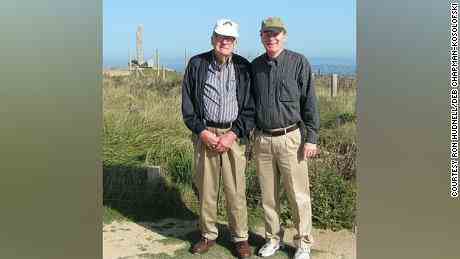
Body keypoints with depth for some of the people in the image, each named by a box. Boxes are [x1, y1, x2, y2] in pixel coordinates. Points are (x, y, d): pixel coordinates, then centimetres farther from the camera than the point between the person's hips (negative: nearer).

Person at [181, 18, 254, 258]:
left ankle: (240, 237, 17)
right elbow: (187, 105, 4)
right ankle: (208, 235, 24)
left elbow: (251, 108, 2)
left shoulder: (244, 67, 2)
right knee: (205, 187, 8)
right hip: (204, 134, 1)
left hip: (233, 135, -1)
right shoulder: (196, 64, 3)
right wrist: (202, 132, -8)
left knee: (235, 190, 1)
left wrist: (233, 135, -9)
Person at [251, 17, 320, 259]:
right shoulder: (255, 65, 9)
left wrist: (311, 138, -9)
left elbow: (309, 102, -4)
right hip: (262, 139, 4)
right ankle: (272, 238, 29)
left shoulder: (298, 62, -3)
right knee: (268, 195, 13)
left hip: (291, 138, -4)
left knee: (298, 195, 3)